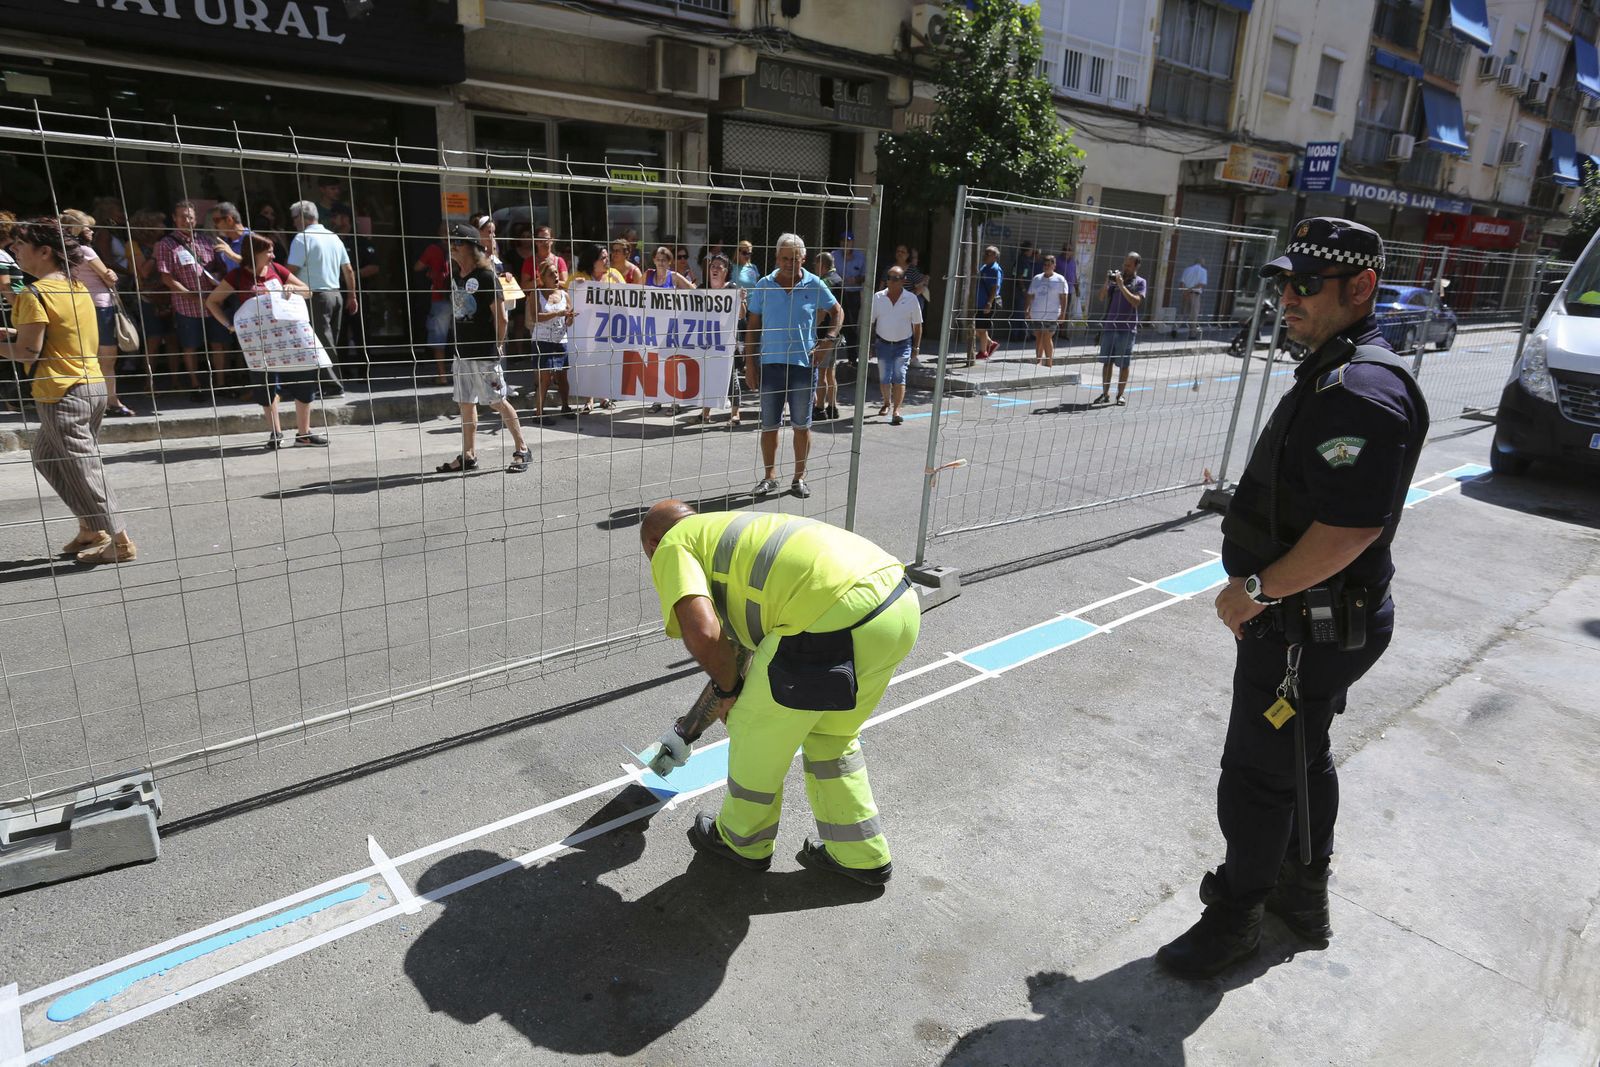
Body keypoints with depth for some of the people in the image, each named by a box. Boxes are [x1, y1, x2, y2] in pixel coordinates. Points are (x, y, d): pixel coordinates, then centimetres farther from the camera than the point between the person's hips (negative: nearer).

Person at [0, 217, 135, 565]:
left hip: (62, 395, -9)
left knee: (84, 469, -1)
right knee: (47, 457, 22)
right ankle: (91, 529, 24)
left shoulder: (34, 294, -14)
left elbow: (28, 351, -15)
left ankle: (120, 541, 4)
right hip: (92, 384, 9)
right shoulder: (76, 287, 11)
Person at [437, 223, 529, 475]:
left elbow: (501, 316, -11)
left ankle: (522, 449, 8)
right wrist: (457, 343, 14)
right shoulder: (454, 277, 11)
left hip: (485, 352, -8)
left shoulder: (487, 277, -11)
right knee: (465, 404, 10)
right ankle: (468, 456, 17)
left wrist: (498, 345, -6)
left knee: (499, 402, -3)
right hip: (462, 351, 8)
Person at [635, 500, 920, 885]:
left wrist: (727, 689, 11)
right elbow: (738, 649, 41)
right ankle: (860, 854, 42)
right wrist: (686, 731, 51)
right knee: (831, 735, 29)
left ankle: (743, 840, 40)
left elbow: (701, 633, -11)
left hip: (837, 619, -9)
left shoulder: (673, 546, 10)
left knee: (757, 728, 16)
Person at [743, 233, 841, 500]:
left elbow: (837, 312, 13)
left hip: (804, 364, -1)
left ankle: (799, 478, 19)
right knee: (769, 425, 7)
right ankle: (769, 476, 20)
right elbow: (752, 327, 6)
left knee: (802, 425, 6)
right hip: (770, 363, 1)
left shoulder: (814, 285, 1)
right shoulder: (764, 286, 3)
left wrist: (830, 339, -3)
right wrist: (750, 363, 0)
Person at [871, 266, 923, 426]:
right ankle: (887, 403, 33)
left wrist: (916, 347, 0)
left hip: (903, 345, -2)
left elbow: (917, 325, 1)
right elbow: (870, 322, 2)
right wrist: (870, 344, 0)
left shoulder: (911, 299, -5)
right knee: (884, 378, 7)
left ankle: (896, 410, -13)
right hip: (883, 344, 2)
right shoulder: (877, 297, -3)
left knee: (899, 376, -13)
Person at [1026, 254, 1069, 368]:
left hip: (1051, 315, -4)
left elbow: (1063, 298, -2)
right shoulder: (1036, 278, 12)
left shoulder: (1059, 280, 1)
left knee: (1047, 338, -8)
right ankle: (1038, 362, 19)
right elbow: (1030, 295, 13)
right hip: (1036, 315, 4)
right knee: (1038, 338, 9)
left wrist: (1063, 313, -9)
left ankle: (1049, 363, -2)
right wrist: (1028, 310, 5)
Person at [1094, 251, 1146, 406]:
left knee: (1123, 364, 3)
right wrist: (1106, 283, -8)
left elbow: (1136, 301, -13)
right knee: (1106, 362, 5)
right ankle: (1105, 393, 13)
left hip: (1127, 329, -3)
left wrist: (1122, 285, -17)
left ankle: (1121, 394, 12)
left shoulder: (1139, 282, 2)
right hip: (1109, 326, 3)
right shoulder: (1115, 278, 11)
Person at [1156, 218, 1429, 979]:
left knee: (1258, 774, 4)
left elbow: (1351, 529, -31)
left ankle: (1233, 915, 25)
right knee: (1302, 758, 24)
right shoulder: (1331, 373, 10)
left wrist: (1258, 591, -18)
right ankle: (1303, 894, 44)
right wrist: (1259, 595, 14)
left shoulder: (1361, 391, -24)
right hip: (1306, 622, 11)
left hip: (1310, 628, -10)